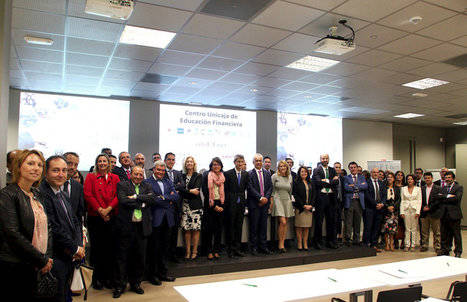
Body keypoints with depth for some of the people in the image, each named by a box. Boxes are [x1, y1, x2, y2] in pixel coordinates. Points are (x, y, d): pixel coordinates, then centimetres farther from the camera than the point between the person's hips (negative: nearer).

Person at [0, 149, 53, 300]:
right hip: (14, 268, -6)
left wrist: (47, 257, -2)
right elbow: (13, 234, -18)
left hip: (39, 267, 6)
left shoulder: (37, 195, 11)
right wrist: (42, 260, -15)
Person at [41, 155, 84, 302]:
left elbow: (75, 222, 13)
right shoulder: (41, 194, -17)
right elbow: (53, 228, -20)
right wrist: (75, 248, -11)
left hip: (70, 257, 8)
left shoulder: (63, 193, 13)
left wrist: (79, 245, -3)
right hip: (56, 259, -8)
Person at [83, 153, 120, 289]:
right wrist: (100, 210, -12)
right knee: (97, 247, 3)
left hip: (111, 217, 2)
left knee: (110, 247, 4)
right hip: (95, 217, -1)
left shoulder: (115, 178, 12)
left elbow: (118, 195, 2)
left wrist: (108, 209, -12)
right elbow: (87, 195, -4)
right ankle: (97, 278, 15)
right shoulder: (90, 177, 7)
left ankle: (109, 277, 15)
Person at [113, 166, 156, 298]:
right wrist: (142, 202, -10)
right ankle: (120, 285, 17)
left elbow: (152, 199, -5)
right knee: (122, 257, 4)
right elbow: (123, 200, -13)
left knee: (140, 257, 10)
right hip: (126, 226, -3)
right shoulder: (122, 185, 2)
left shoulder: (147, 187, 12)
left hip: (142, 227, 3)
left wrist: (136, 197, -12)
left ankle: (135, 283, 26)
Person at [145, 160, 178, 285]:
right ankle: (152, 274, 15)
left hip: (168, 219, 5)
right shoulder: (147, 182, -2)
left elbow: (176, 197, 5)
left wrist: (163, 197, -8)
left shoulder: (168, 182, 16)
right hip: (155, 218, -5)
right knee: (154, 248, 2)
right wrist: (169, 199, -8)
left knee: (165, 247, 12)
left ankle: (163, 273, 24)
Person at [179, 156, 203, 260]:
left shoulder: (198, 176, 4)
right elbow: (181, 189, 0)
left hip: (195, 205, -2)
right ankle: (187, 251, 9)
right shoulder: (183, 176, 13)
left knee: (195, 228, -3)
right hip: (185, 205, 3)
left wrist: (185, 191, -10)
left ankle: (194, 251, 7)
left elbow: (196, 190, -9)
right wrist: (190, 191, -13)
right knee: (186, 229, 0)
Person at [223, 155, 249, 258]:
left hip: (241, 203, 4)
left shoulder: (246, 174, 8)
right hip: (231, 204, -4)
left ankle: (237, 248, 18)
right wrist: (227, 202, -7)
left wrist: (243, 199, 3)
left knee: (239, 226, 9)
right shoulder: (228, 174, -5)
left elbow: (247, 188, 12)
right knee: (230, 226, 2)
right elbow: (225, 190, -4)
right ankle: (230, 250, 10)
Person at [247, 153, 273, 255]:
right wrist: (260, 198, -15)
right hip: (254, 203, -4)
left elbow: (270, 187, 8)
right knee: (254, 226, 1)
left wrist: (266, 198, -6)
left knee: (263, 226, 9)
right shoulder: (249, 173, -4)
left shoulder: (267, 173, 12)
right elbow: (251, 188, -11)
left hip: (265, 203, 5)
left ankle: (263, 246, 18)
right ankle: (254, 247, 10)